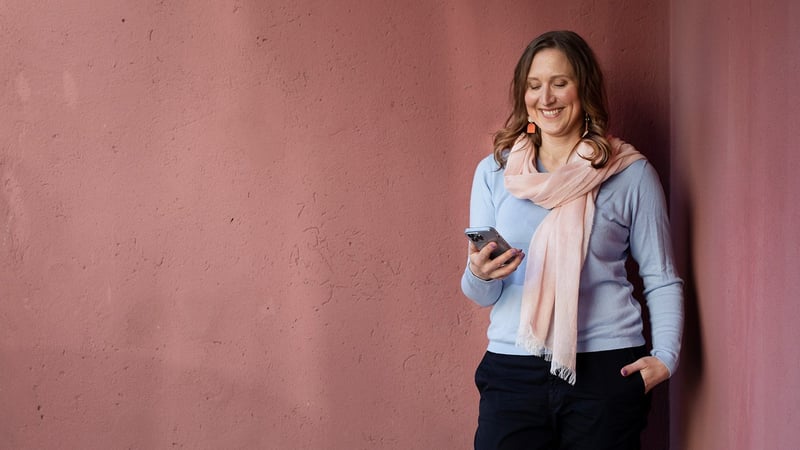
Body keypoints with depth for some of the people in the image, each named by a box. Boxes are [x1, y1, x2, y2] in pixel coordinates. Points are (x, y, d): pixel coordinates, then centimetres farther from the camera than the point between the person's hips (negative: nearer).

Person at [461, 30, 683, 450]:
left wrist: (665, 357, -7)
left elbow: (661, 280, 6)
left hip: (607, 371, -1)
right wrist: (480, 274, -13)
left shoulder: (632, 174, 2)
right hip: (512, 370, 2)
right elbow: (483, 295, 9)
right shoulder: (493, 172, 8)